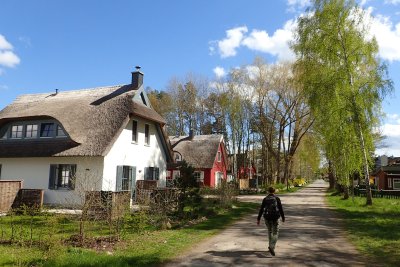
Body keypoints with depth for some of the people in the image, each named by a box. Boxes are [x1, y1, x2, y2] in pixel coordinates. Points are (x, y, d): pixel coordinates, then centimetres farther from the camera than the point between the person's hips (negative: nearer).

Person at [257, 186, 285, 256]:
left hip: (267, 217, 2)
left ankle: (271, 246, 30)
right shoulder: (277, 198, -2)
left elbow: (261, 209, 0)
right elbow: (281, 209, 0)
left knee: (270, 231, 21)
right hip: (275, 217, -2)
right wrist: (283, 217, 13)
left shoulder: (265, 199, 2)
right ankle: (272, 247, -18)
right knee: (275, 233, 2)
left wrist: (258, 219, 3)